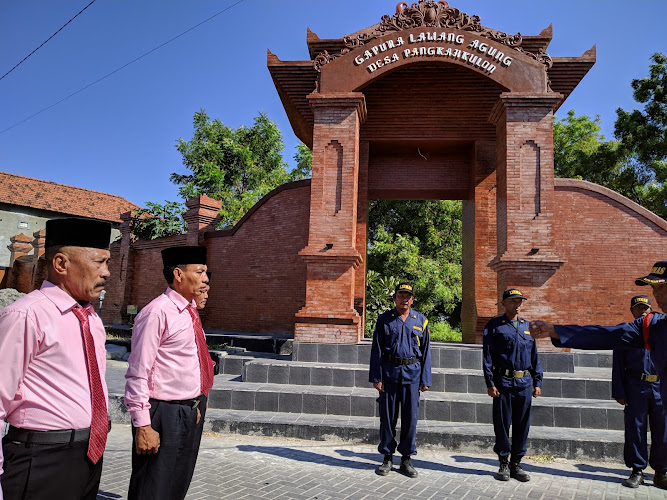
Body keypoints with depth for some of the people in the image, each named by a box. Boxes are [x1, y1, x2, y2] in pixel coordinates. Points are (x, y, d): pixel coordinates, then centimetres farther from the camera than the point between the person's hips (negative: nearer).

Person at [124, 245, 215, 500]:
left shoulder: (190, 312, 10)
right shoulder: (157, 312, -16)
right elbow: (137, 374, -18)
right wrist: (142, 425, -20)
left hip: (192, 413, 9)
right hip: (164, 415, -8)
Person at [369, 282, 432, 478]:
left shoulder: (421, 321, 7)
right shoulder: (384, 319, 2)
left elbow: (426, 352, 8)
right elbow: (377, 350, 1)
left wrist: (425, 380, 4)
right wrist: (376, 377, -4)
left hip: (412, 373, 1)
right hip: (389, 372, -1)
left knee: (410, 417, 4)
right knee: (387, 416, 5)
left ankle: (406, 458, 19)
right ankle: (387, 457, 19)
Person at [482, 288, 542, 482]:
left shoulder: (527, 326, 13)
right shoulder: (494, 326, 0)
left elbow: (534, 355, 16)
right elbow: (487, 355, -3)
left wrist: (537, 382, 10)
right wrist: (490, 383, -9)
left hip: (525, 382, 4)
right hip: (503, 382, -4)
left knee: (522, 425, 9)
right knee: (502, 424, 3)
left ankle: (516, 463, 21)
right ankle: (504, 463, 17)